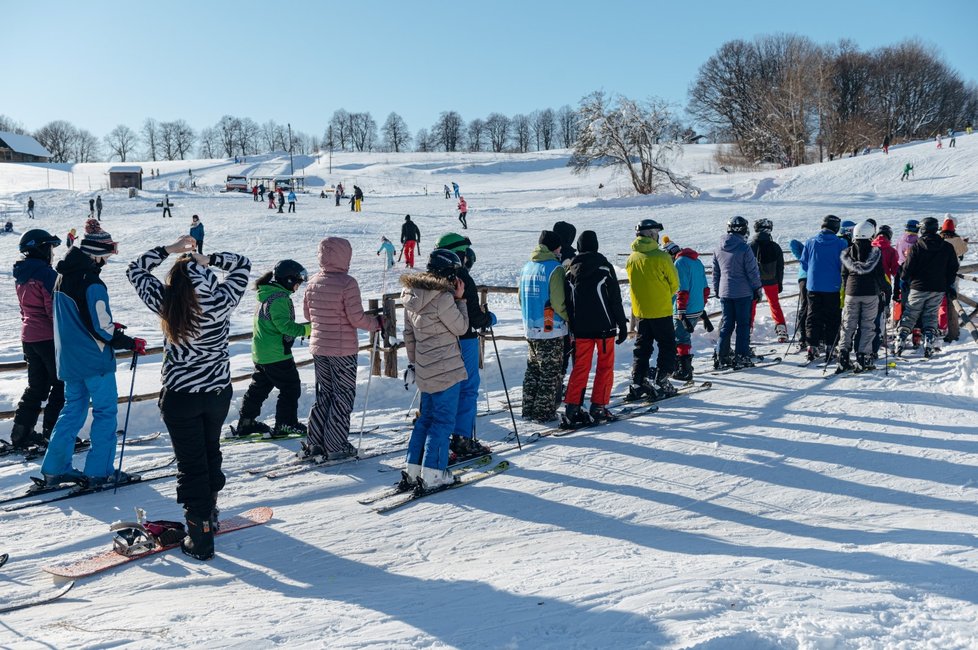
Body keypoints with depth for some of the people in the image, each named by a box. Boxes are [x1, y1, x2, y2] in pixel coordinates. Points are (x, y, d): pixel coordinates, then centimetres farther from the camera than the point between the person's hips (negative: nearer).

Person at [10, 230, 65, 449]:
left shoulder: (21, 275, 10)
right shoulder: (45, 274, -17)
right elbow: (55, 309, -19)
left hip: (28, 337, 9)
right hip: (49, 338, -8)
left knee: (36, 386, 16)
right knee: (61, 384, 3)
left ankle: (21, 434, 16)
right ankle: (53, 433, 3)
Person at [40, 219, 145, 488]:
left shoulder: (63, 276, 6)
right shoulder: (92, 283, -21)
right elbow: (102, 329, -20)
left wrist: (107, 324, 15)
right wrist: (132, 343, -8)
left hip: (69, 358, 8)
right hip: (94, 359, -8)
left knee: (73, 409, 18)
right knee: (106, 411, 4)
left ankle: (54, 469, 20)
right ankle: (99, 471, 9)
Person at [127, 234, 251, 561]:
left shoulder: (165, 302, -14)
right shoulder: (222, 300, -14)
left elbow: (135, 270, 3)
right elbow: (242, 263, 1)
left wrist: (169, 249, 3)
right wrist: (208, 258, -6)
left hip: (179, 397, -2)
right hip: (218, 392, 2)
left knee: (191, 462, 5)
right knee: (210, 450, 23)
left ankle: (201, 536, 6)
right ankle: (210, 511, 40)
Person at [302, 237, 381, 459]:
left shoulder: (313, 282, 2)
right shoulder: (347, 283, -18)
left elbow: (307, 314, 11)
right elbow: (357, 318, -18)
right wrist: (377, 323, -1)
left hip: (318, 347, 6)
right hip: (343, 350, -6)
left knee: (324, 394, 17)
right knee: (343, 396, 6)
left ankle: (314, 443, 18)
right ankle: (337, 447, 10)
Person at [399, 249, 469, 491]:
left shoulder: (411, 296, 5)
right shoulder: (443, 298, -20)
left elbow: (409, 334, 11)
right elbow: (461, 328, -9)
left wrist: (413, 362, 19)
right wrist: (460, 299, -4)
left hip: (424, 369, 8)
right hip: (446, 370, -8)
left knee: (426, 417, 18)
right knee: (443, 421, 2)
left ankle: (413, 471, 21)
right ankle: (432, 474, 5)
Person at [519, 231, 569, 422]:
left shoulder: (527, 267, 8)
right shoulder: (554, 268, -13)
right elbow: (558, 303, -17)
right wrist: (571, 319, -1)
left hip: (530, 329, 7)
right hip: (551, 329, -7)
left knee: (533, 370, 17)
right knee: (551, 373, 3)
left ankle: (528, 409, 21)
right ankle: (544, 412, 6)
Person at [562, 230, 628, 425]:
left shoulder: (570, 271, 6)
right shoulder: (605, 267, -6)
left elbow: (567, 303, 9)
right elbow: (615, 299, -7)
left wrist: (572, 328, 16)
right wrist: (622, 325, -1)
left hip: (580, 328, 4)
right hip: (604, 327, -4)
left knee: (580, 367, 9)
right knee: (605, 367, 6)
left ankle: (571, 408, 4)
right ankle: (598, 408, 3)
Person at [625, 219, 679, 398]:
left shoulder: (631, 259, 3)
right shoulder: (660, 257, -14)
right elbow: (674, 283, -5)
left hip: (640, 310, 6)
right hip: (661, 311, -6)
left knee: (642, 347, 14)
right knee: (667, 346, 7)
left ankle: (637, 385, 11)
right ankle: (660, 383, 1)